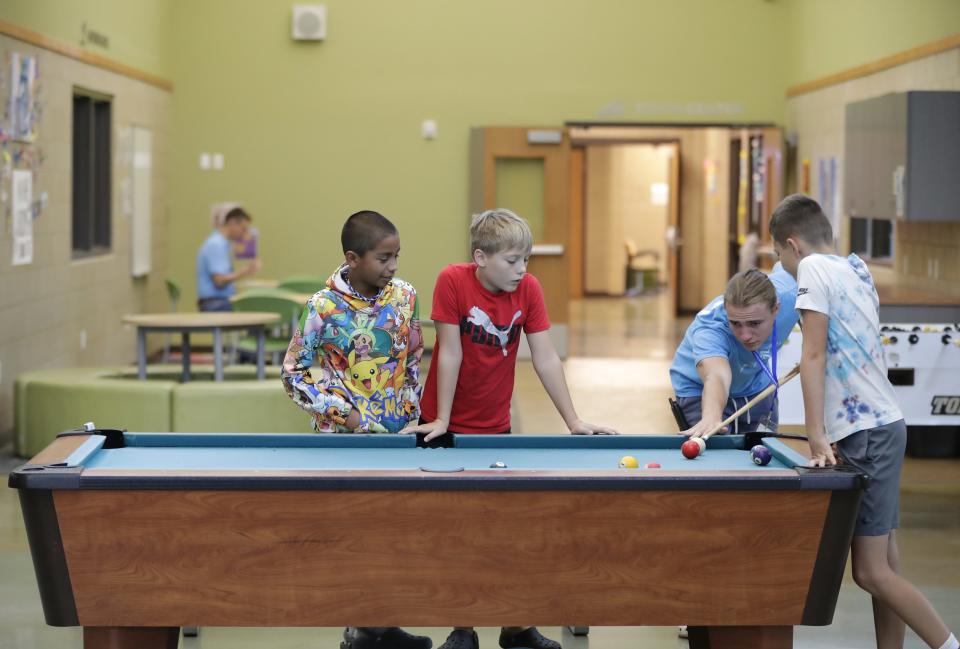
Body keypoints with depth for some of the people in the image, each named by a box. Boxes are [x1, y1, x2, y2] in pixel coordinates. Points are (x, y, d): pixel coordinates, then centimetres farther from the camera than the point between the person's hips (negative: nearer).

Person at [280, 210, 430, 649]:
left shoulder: (405, 296, 0)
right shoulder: (324, 307, -14)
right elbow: (294, 373, -7)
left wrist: (413, 413, 9)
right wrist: (339, 410, -13)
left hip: (397, 433, 5)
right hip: (344, 437, -5)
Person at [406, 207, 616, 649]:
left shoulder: (528, 289, -9)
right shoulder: (453, 281, -19)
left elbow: (545, 358, -7)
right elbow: (450, 353, -18)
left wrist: (574, 421, -8)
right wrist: (441, 421, -14)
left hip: (494, 426, 3)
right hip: (448, 425, -3)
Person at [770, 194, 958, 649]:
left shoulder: (814, 267, -8)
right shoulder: (856, 269, 15)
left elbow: (813, 356, -13)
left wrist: (815, 434, -16)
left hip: (866, 433, -9)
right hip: (885, 423, 9)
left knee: (871, 572, -8)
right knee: (885, 567, 8)